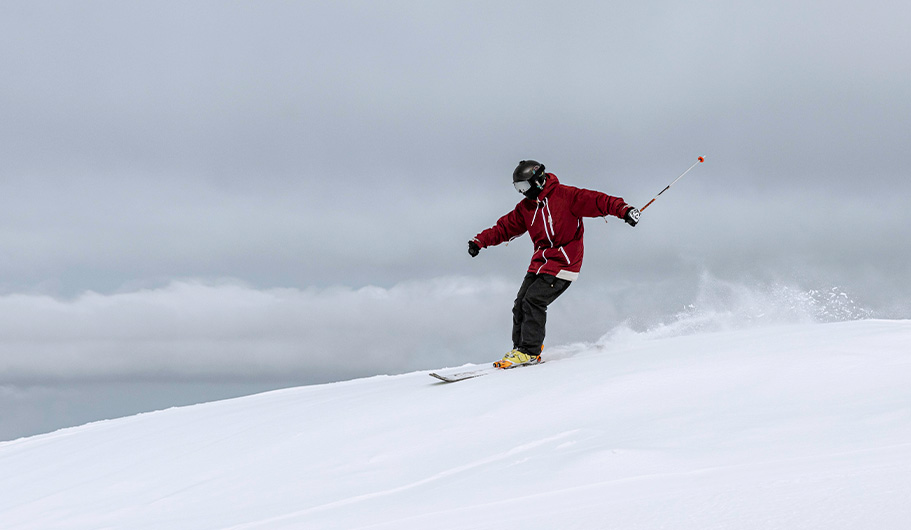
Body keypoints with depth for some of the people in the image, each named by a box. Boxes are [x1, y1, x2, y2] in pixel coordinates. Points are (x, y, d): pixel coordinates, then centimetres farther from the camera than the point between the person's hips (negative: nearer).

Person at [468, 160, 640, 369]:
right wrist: (480, 241, 11)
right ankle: (519, 348, 12)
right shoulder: (526, 207, 11)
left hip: (563, 263, -7)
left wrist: (624, 209, -28)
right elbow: (505, 227, 20)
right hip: (540, 263, 7)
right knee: (521, 303, -1)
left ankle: (530, 351, -11)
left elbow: (597, 202, -15)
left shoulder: (565, 195, -10)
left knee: (533, 301, -17)